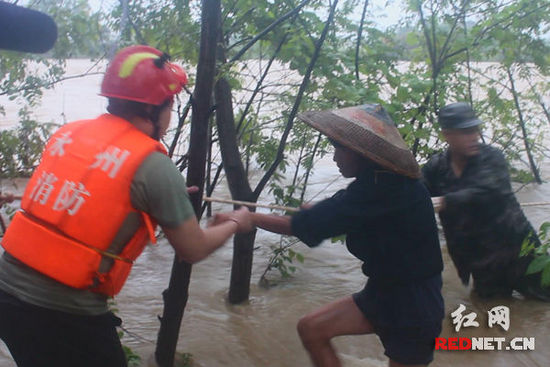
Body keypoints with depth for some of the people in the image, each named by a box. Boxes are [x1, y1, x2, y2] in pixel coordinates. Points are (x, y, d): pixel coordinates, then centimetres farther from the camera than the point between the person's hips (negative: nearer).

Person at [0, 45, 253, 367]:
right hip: (65, 315, -6)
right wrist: (235, 223, 15)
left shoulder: (67, 134, 5)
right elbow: (193, 250, -3)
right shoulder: (153, 166, -13)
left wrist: (170, 197, 25)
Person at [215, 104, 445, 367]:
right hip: (383, 293, 9)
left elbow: (305, 226, -26)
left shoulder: (385, 190, -26)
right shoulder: (383, 183, 1)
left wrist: (246, 218, -16)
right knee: (311, 328, 5)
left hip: (412, 306, -9)